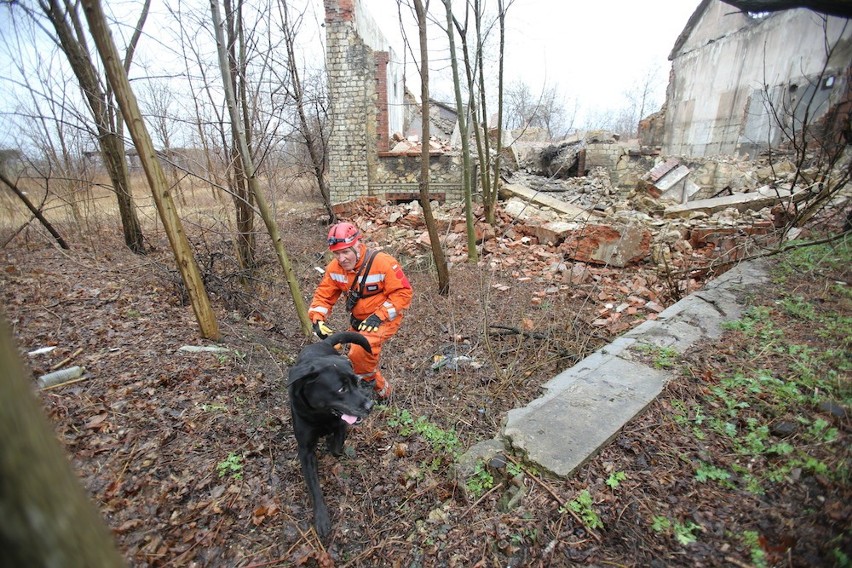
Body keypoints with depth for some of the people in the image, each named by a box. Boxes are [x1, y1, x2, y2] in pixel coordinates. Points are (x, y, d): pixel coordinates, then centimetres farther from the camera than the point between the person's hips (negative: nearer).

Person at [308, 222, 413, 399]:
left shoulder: (383, 263, -25)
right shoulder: (335, 268, -8)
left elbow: (403, 293, -23)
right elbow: (323, 295, 0)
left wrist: (378, 316, -29)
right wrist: (317, 319, -18)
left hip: (385, 318, -6)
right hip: (359, 321, 7)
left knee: (361, 351, -29)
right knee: (357, 358, 17)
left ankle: (378, 388, -2)